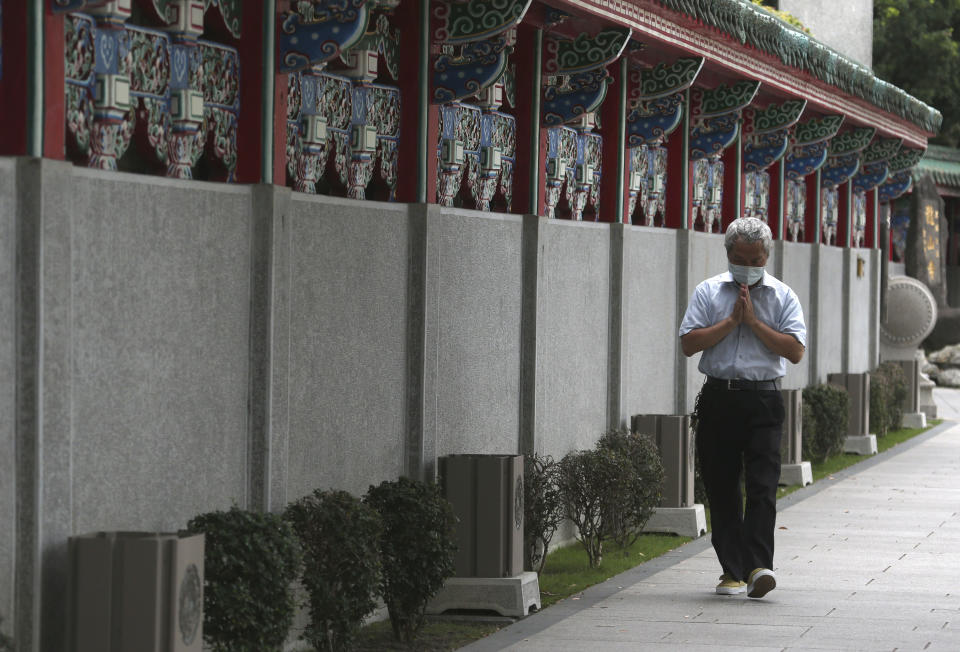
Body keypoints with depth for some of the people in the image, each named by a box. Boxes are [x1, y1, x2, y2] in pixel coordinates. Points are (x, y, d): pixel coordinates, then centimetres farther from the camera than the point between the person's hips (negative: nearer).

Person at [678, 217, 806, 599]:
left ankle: (758, 566, -19)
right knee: (721, 487, 3)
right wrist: (732, 320, -5)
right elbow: (689, 343, 0)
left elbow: (795, 351, -3)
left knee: (762, 485, -12)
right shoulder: (708, 292, 10)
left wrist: (754, 322, -7)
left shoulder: (782, 296, 8)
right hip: (718, 399, 2)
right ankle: (732, 570, 9)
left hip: (762, 400, -2)